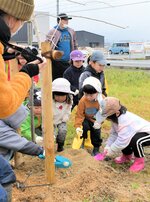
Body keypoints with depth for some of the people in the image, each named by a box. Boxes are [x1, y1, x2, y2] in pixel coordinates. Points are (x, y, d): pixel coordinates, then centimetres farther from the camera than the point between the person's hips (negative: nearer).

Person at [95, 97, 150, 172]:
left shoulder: (125, 121, -37)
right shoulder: (116, 118, -9)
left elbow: (122, 140, -36)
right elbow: (114, 133, -1)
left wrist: (111, 151, -23)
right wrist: (108, 146, -12)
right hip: (135, 134, 9)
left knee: (135, 140, -37)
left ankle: (139, 161, -10)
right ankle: (127, 156, 28)